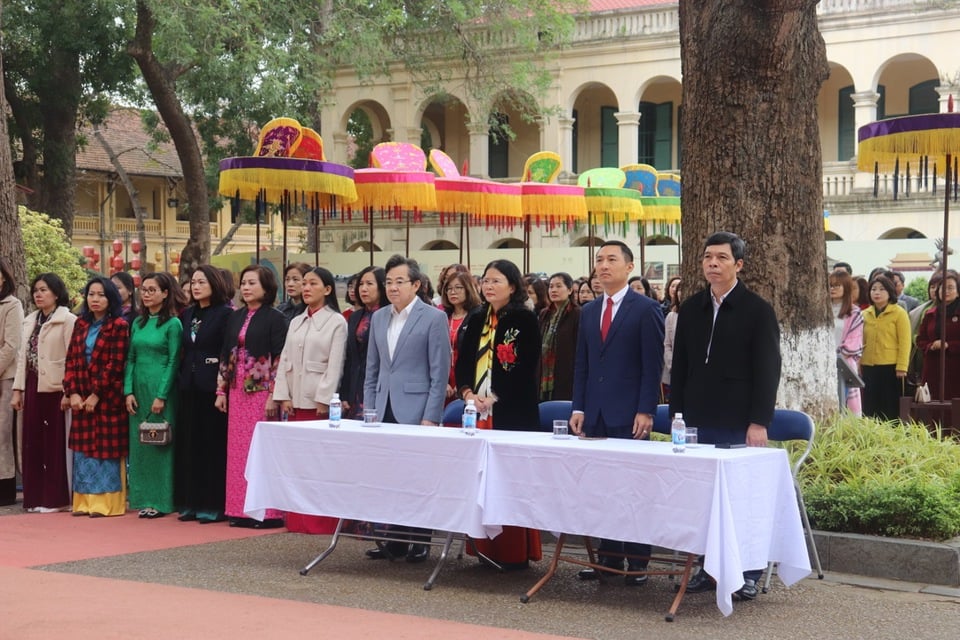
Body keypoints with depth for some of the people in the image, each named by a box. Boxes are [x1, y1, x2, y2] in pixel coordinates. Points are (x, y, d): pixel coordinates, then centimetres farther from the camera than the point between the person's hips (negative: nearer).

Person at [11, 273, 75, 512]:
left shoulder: (68, 320, -7)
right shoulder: (30, 321, 16)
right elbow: (23, 356, 16)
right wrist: (18, 389, 10)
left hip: (55, 388, -7)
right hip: (33, 387, 7)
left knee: (55, 443, -2)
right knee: (33, 442, 7)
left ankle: (54, 498, 4)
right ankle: (35, 496, 14)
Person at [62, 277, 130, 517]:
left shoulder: (119, 326, -5)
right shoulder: (80, 324, 12)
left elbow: (115, 365, -11)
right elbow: (71, 360, 8)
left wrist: (96, 394, -13)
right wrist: (72, 392, -4)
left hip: (108, 397, -5)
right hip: (81, 398, 6)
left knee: (107, 449, -2)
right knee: (84, 449, 7)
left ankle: (107, 503, 1)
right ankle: (85, 501, 12)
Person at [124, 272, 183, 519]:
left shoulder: (172, 323, -5)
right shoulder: (138, 323, 12)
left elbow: (173, 361, -8)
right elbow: (131, 359, 11)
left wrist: (162, 396, -14)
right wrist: (128, 391, 1)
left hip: (161, 388, -6)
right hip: (138, 388, 6)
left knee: (160, 443, -3)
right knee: (139, 443, 6)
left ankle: (161, 501, 3)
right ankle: (143, 498, 12)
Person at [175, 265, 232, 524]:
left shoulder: (226, 313, -6)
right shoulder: (187, 315, 14)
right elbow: (183, 352, 16)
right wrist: (181, 378, 7)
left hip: (213, 387, -6)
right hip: (189, 387, 6)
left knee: (214, 445, -3)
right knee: (189, 445, 7)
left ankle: (214, 505, 3)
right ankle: (192, 503, 13)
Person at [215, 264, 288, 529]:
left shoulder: (274, 318, -6)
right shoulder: (235, 317, 12)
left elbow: (280, 358, -11)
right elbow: (225, 355, 14)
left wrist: (273, 395, -16)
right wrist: (221, 390, 9)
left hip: (261, 391, -6)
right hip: (237, 391, 6)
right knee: (238, 449, 7)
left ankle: (266, 510, 2)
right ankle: (240, 509, 13)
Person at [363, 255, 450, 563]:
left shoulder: (434, 318, -5)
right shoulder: (378, 318, 12)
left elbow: (440, 373, -8)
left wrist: (431, 417, -12)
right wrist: (369, 410, 10)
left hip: (416, 412, -5)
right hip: (384, 410, 5)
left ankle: (420, 541, 10)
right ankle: (395, 539, 16)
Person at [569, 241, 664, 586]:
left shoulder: (646, 309, -3)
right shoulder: (589, 311, 14)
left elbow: (652, 365, -8)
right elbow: (581, 364, 15)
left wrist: (646, 411, -14)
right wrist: (578, 408, 6)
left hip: (629, 414, -6)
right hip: (596, 414, 6)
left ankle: (637, 561, 5)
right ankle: (609, 556, 15)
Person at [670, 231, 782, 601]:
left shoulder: (757, 310, -2)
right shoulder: (691, 308, 12)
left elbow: (767, 370, -5)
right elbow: (679, 366, 15)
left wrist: (759, 422, -12)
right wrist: (677, 414, 8)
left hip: (738, 425, -4)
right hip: (697, 422, 4)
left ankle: (748, 574, 8)